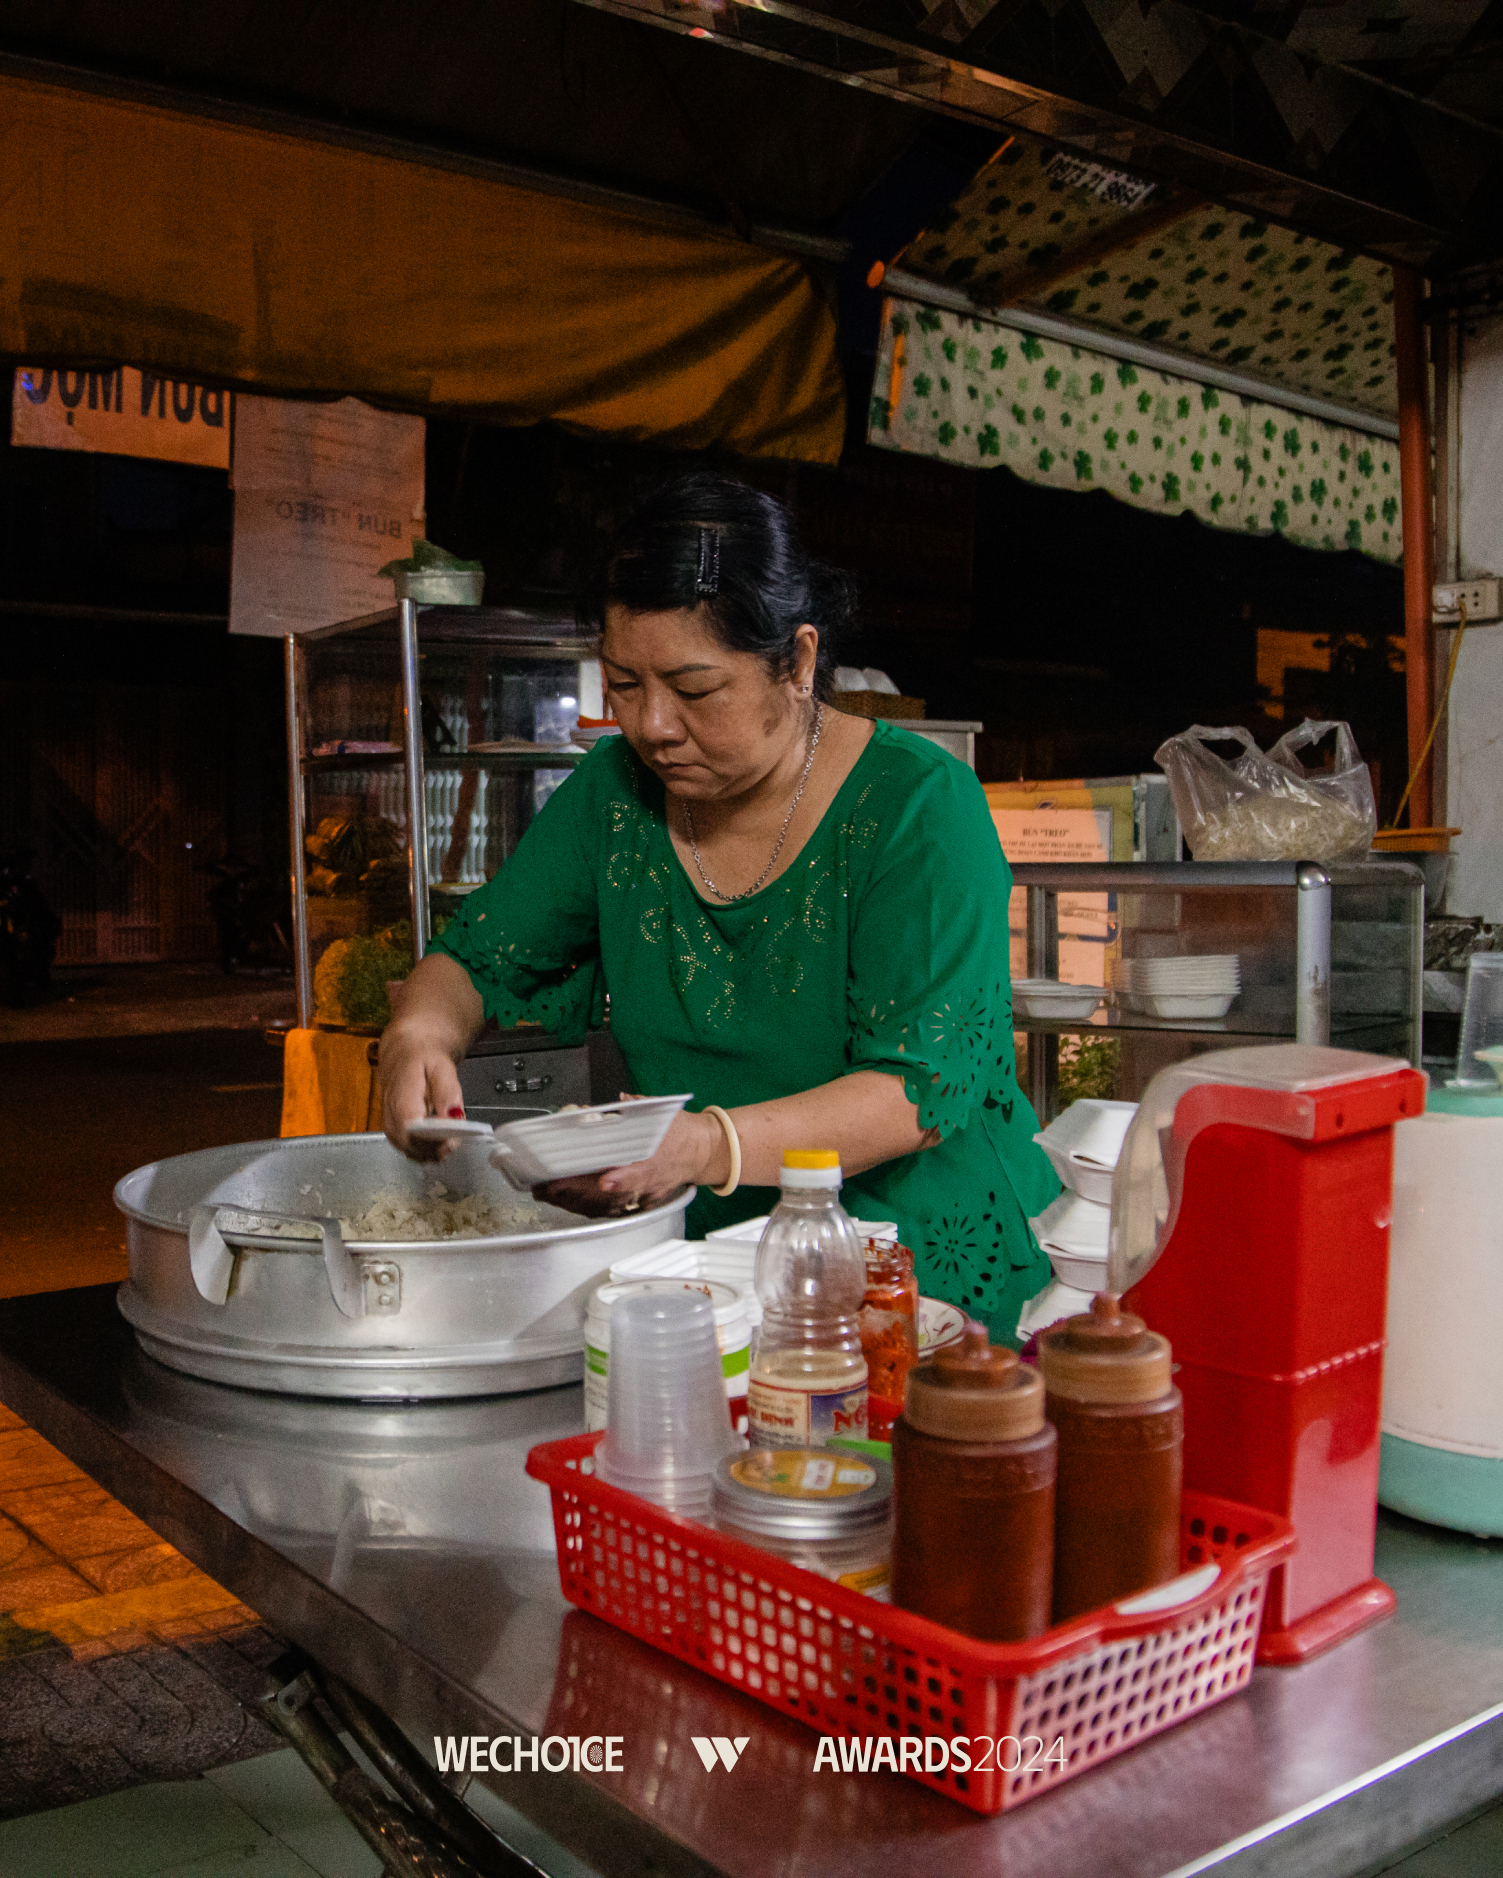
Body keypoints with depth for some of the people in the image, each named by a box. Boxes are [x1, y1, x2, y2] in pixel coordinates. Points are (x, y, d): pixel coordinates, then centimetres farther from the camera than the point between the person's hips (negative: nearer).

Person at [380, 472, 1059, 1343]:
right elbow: (475, 959, 11)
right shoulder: (617, 790, 5)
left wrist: (710, 1147, -35)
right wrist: (418, 1037, -14)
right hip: (702, 1249, 6)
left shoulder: (921, 807, -12)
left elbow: (922, 1088, -19)